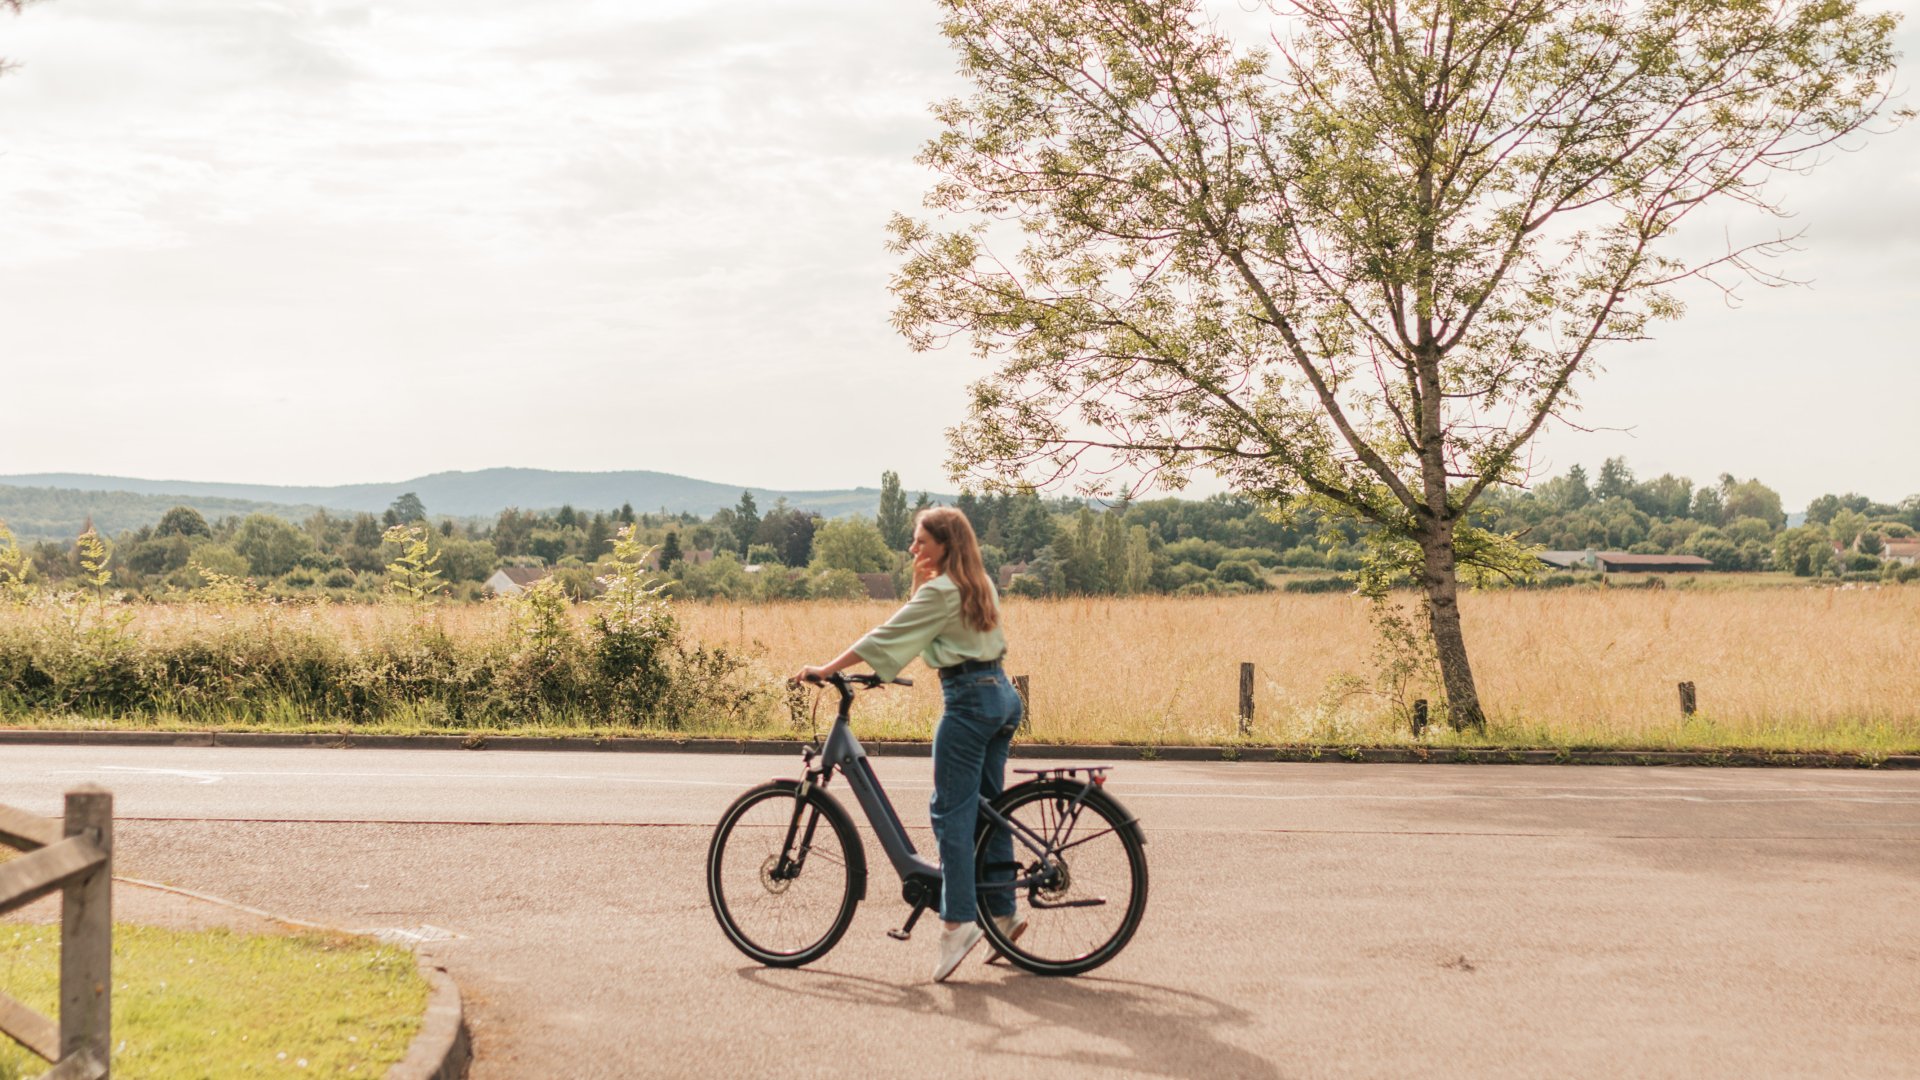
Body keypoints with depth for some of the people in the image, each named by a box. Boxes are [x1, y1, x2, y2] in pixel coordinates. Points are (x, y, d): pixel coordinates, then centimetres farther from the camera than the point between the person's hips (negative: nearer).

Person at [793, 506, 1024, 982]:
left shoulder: (940, 591, -12)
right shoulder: (978, 584, 15)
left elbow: (886, 636, -13)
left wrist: (825, 669, -10)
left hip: (968, 699, -10)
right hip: (1001, 693, 10)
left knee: (952, 810, -8)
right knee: (989, 807, 14)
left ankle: (959, 919, -13)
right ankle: (1003, 912, 17)